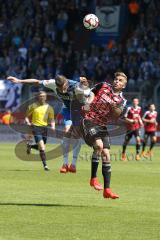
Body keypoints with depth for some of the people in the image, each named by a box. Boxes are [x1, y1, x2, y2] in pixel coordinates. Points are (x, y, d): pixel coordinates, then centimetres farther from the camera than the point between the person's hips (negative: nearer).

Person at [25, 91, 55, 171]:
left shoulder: (49, 108, 7)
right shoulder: (33, 106, 2)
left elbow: (52, 119, 10)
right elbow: (27, 116, 10)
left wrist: (53, 126, -9)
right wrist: (28, 122, -10)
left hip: (44, 128, 4)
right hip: (36, 127, -4)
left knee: (41, 147, 11)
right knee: (42, 147, -16)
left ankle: (30, 146, 43)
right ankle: (45, 165, -12)